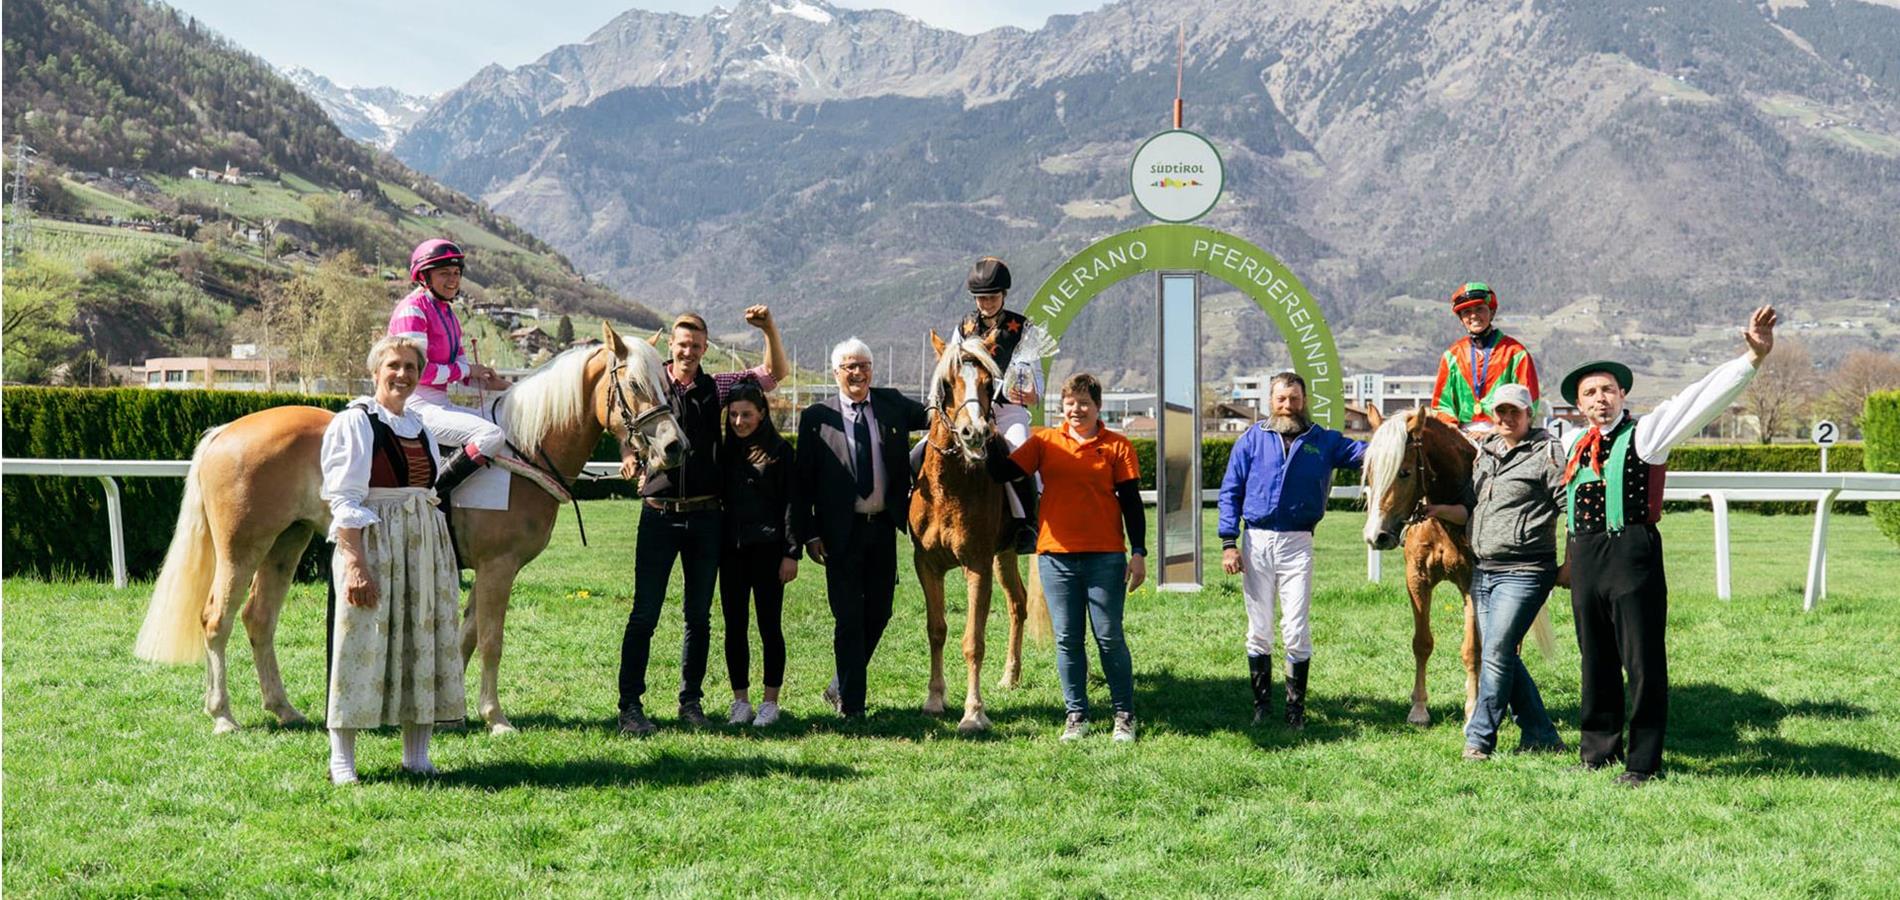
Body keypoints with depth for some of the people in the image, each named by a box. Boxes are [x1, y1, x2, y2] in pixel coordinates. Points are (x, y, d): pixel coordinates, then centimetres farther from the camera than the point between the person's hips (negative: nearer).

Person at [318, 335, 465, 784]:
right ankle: (342, 761, 3)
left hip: (426, 546, 7)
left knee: (424, 644, 8)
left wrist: (441, 559, 17)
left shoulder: (420, 427, 15)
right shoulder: (354, 423, -6)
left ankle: (417, 756, 16)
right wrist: (355, 562, -21)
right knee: (361, 647, -4)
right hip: (372, 544, -7)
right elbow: (344, 501, -12)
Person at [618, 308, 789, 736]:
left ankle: (690, 701, 19)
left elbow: (776, 373, 6)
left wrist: (770, 330, -10)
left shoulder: (718, 388, 7)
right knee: (645, 614, -3)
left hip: (705, 516, 3)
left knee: (699, 615, 10)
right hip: (659, 514, -3)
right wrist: (629, 457, -24)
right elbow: (629, 432, -1)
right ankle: (630, 705, 0)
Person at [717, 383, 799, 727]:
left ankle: (771, 703, 9)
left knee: (769, 625, 1)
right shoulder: (726, 452, 11)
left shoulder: (779, 451, -3)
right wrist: (715, 547, 6)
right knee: (734, 625, 6)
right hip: (732, 550, 5)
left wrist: (791, 553, -11)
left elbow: (791, 504, -5)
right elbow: (718, 497, 14)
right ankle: (740, 702, 14)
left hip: (767, 549, -5)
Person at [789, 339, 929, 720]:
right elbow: (801, 481, -2)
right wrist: (808, 533, -7)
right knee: (848, 617, 0)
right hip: (841, 531, -4)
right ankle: (851, 703, 9)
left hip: (883, 527, 4)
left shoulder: (893, 404, 7)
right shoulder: (817, 417, -2)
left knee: (879, 613, 10)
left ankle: (840, 687, 29)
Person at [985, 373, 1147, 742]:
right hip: (1056, 555, 2)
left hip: (1105, 557, -2)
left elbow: (1131, 502, 1)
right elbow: (1004, 473, 3)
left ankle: (1124, 714, 14)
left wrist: (1139, 552, -3)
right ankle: (1076, 715, 17)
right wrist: (990, 441, -12)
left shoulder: (1117, 447, 2)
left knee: (1109, 638, 2)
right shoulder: (1044, 442, 7)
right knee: (1066, 639, 7)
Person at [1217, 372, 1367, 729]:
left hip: (1297, 542, 0)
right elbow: (1230, 492, 5)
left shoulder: (1323, 441, 8)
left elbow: (1364, 452, 0)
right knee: (1258, 630, 7)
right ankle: (1262, 706, 17)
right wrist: (1229, 543, -3)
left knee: (1297, 631, -2)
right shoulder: (1251, 440, 6)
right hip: (1256, 541, 1)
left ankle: (1296, 709, 8)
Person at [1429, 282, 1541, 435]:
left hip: (1502, 435, -2)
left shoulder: (1515, 353, 7)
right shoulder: (1452, 355, 15)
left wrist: (1496, 431, -9)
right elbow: (1441, 403, 16)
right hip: (1463, 435, 2)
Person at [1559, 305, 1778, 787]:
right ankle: (1599, 751, 26)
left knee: (1643, 661, -4)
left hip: (1631, 554, -5)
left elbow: (1702, 398, -10)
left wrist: (1753, 358, -21)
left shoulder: (1644, 433, 1)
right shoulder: (1573, 443, 17)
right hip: (1584, 558, 6)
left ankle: (1643, 763, 4)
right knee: (1595, 659, 13)